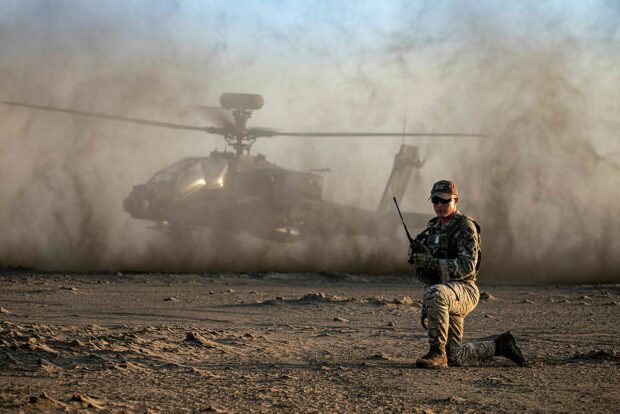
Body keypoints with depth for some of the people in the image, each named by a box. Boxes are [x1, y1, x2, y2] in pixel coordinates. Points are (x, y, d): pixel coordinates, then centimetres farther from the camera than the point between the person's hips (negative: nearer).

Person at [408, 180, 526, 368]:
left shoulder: (465, 227, -10)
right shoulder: (434, 227, 15)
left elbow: (467, 266, -23)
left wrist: (431, 262, -29)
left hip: (463, 290, -8)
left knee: (435, 294, -42)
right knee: (455, 358, 8)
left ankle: (437, 353, -35)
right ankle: (498, 346, 30)